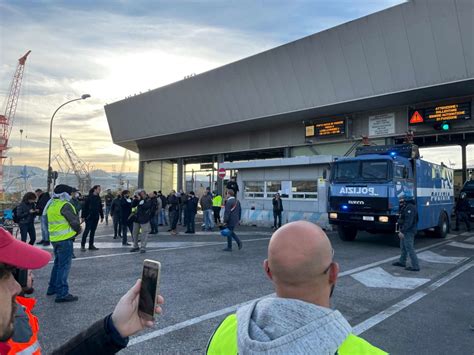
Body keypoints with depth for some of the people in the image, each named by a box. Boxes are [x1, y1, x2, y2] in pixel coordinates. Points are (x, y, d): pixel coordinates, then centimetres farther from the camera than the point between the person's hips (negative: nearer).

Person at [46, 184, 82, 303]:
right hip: (65, 239, -9)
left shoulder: (51, 205, 12)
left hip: (54, 238, 9)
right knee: (64, 266, -5)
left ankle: (52, 288, 33)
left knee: (57, 263, 22)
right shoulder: (65, 205, -16)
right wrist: (78, 230, 5)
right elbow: (74, 221, -15)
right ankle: (62, 294, -3)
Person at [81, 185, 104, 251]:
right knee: (87, 230, -5)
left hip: (96, 217, 6)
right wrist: (83, 216, -12)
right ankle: (82, 245, 3)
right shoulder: (89, 197, -8)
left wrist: (102, 216, 15)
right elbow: (84, 207, -9)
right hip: (89, 217, -6)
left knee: (93, 231, 10)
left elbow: (100, 208, 16)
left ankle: (91, 245, 17)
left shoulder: (98, 198, 11)